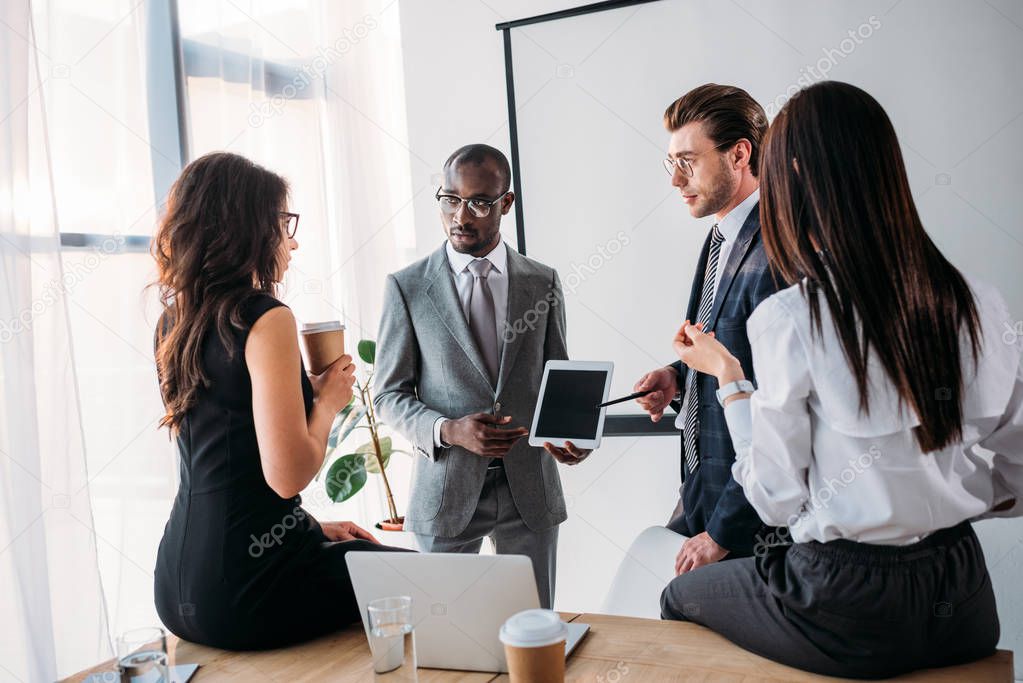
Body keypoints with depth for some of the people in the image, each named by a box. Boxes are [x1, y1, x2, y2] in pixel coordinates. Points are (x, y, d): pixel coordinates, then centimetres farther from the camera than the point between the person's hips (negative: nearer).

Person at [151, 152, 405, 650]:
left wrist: (312, 528, 18)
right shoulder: (265, 318, -17)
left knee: (349, 550, 28)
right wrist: (327, 401, -6)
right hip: (246, 582, -8)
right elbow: (288, 474, -24)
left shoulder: (173, 322, 9)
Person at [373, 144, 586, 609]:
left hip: (529, 488, 2)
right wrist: (448, 430, -19)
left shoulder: (542, 283, 3)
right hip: (446, 489, -1)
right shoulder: (407, 287, -2)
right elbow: (390, 395, -1)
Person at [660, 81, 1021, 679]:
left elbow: (778, 500, -11)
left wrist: (728, 376, -2)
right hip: (965, 606, 6)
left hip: (849, 614, -5)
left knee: (680, 597, 22)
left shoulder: (787, 320, -19)